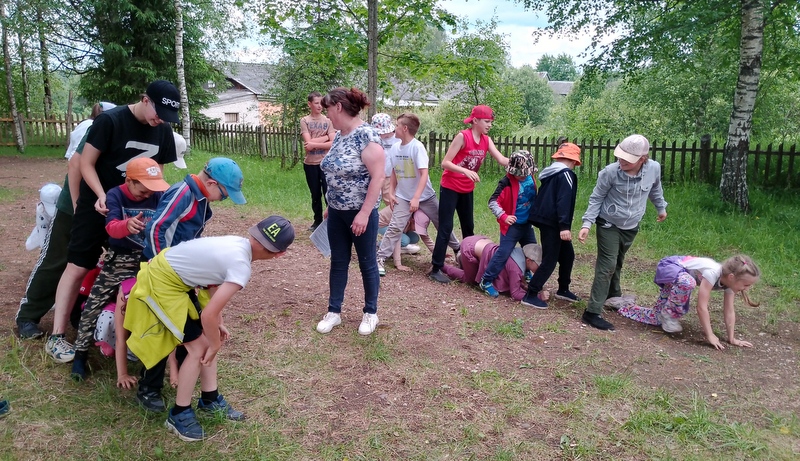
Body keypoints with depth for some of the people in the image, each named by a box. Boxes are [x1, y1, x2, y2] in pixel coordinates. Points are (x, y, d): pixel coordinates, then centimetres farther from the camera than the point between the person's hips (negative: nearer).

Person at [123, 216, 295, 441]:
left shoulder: (237, 243, -1)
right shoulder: (242, 266, -27)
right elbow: (208, 315, -27)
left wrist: (219, 324, 12)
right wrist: (215, 345, -9)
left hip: (171, 273, 9)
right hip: (160, 282, -9)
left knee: (208, 340, 14)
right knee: (200, 348, -4)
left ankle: (210, 399, 29)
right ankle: (179, 415, 14)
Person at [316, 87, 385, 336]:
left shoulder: (366, 135, -19)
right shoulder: (339, 135, 6)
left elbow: (377, 177, -22)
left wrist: (364, 213, -23)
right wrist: (330, 205, 18)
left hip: (361, 213, -8)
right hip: (337, 212, 8)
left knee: (367, 263, 8)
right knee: (338, 262, 14)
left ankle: (371, 313, 24)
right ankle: (334, 312, 26)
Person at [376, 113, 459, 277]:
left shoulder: (417, 147, -19)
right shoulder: (394, 148, -2)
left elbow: (424, 174, -24)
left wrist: (416, 198, -30)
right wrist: (391, 193, 4)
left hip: (425, 196, -3)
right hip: (403, 197, 3)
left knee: (442, 224, 9)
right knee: (395, 227, -11)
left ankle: (458, 249, 29)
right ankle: (380, 259, -8)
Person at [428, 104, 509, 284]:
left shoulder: (487, 141, 1)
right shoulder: (462, 136, -18)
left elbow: (502, 160, -7)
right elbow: (445, 163, -21)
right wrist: (466, 171, -33)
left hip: (467, 190, 7)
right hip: (450, 188, -7)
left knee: (469, 227, 15)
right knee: (446, 228, -8)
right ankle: (435, 269, -2)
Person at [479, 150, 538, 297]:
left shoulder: (530, 179, -2)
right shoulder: (507, 182, -20)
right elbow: (493, 202, -20)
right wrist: (503, 216, -29)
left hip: (527, 224, 7)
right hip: (512, 225, -7)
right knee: (503, 253, -11)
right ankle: (486, 281, -3)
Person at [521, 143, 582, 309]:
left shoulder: (550, 173, 17)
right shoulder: (566, 174, -10)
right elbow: (563, 201, -21)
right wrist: (564, 226, -27)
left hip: (546, 220, 10)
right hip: (552, 223, -10)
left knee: (567, 254, 19)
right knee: (550, 261, -5)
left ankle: (563, 290, 30)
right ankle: (530, 295, -4)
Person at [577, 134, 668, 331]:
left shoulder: (654, 169, -15)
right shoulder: (610, 172, -25)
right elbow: (596, 199, -12)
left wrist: (661, 207, 24)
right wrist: (587, 224, -20)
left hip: (631, 227, 4)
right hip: (608, 225, -4)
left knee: (617, 263, 21)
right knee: (607, 265, -10)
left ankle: (613, 296, 45)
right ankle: (593, 312, -9)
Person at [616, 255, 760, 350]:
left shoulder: (729, 280, -14)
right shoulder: (713, 273, -37)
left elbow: (729, 312, -7)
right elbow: (701, 307, -35)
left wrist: (732, 338, -9)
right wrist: (710, 335, -30)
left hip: (682, 273, 8)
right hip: (670, 266, -8)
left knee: (657, 318, 6)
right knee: (687, 282, -43)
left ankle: (626, 308, 28)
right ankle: (668, 313, -18)